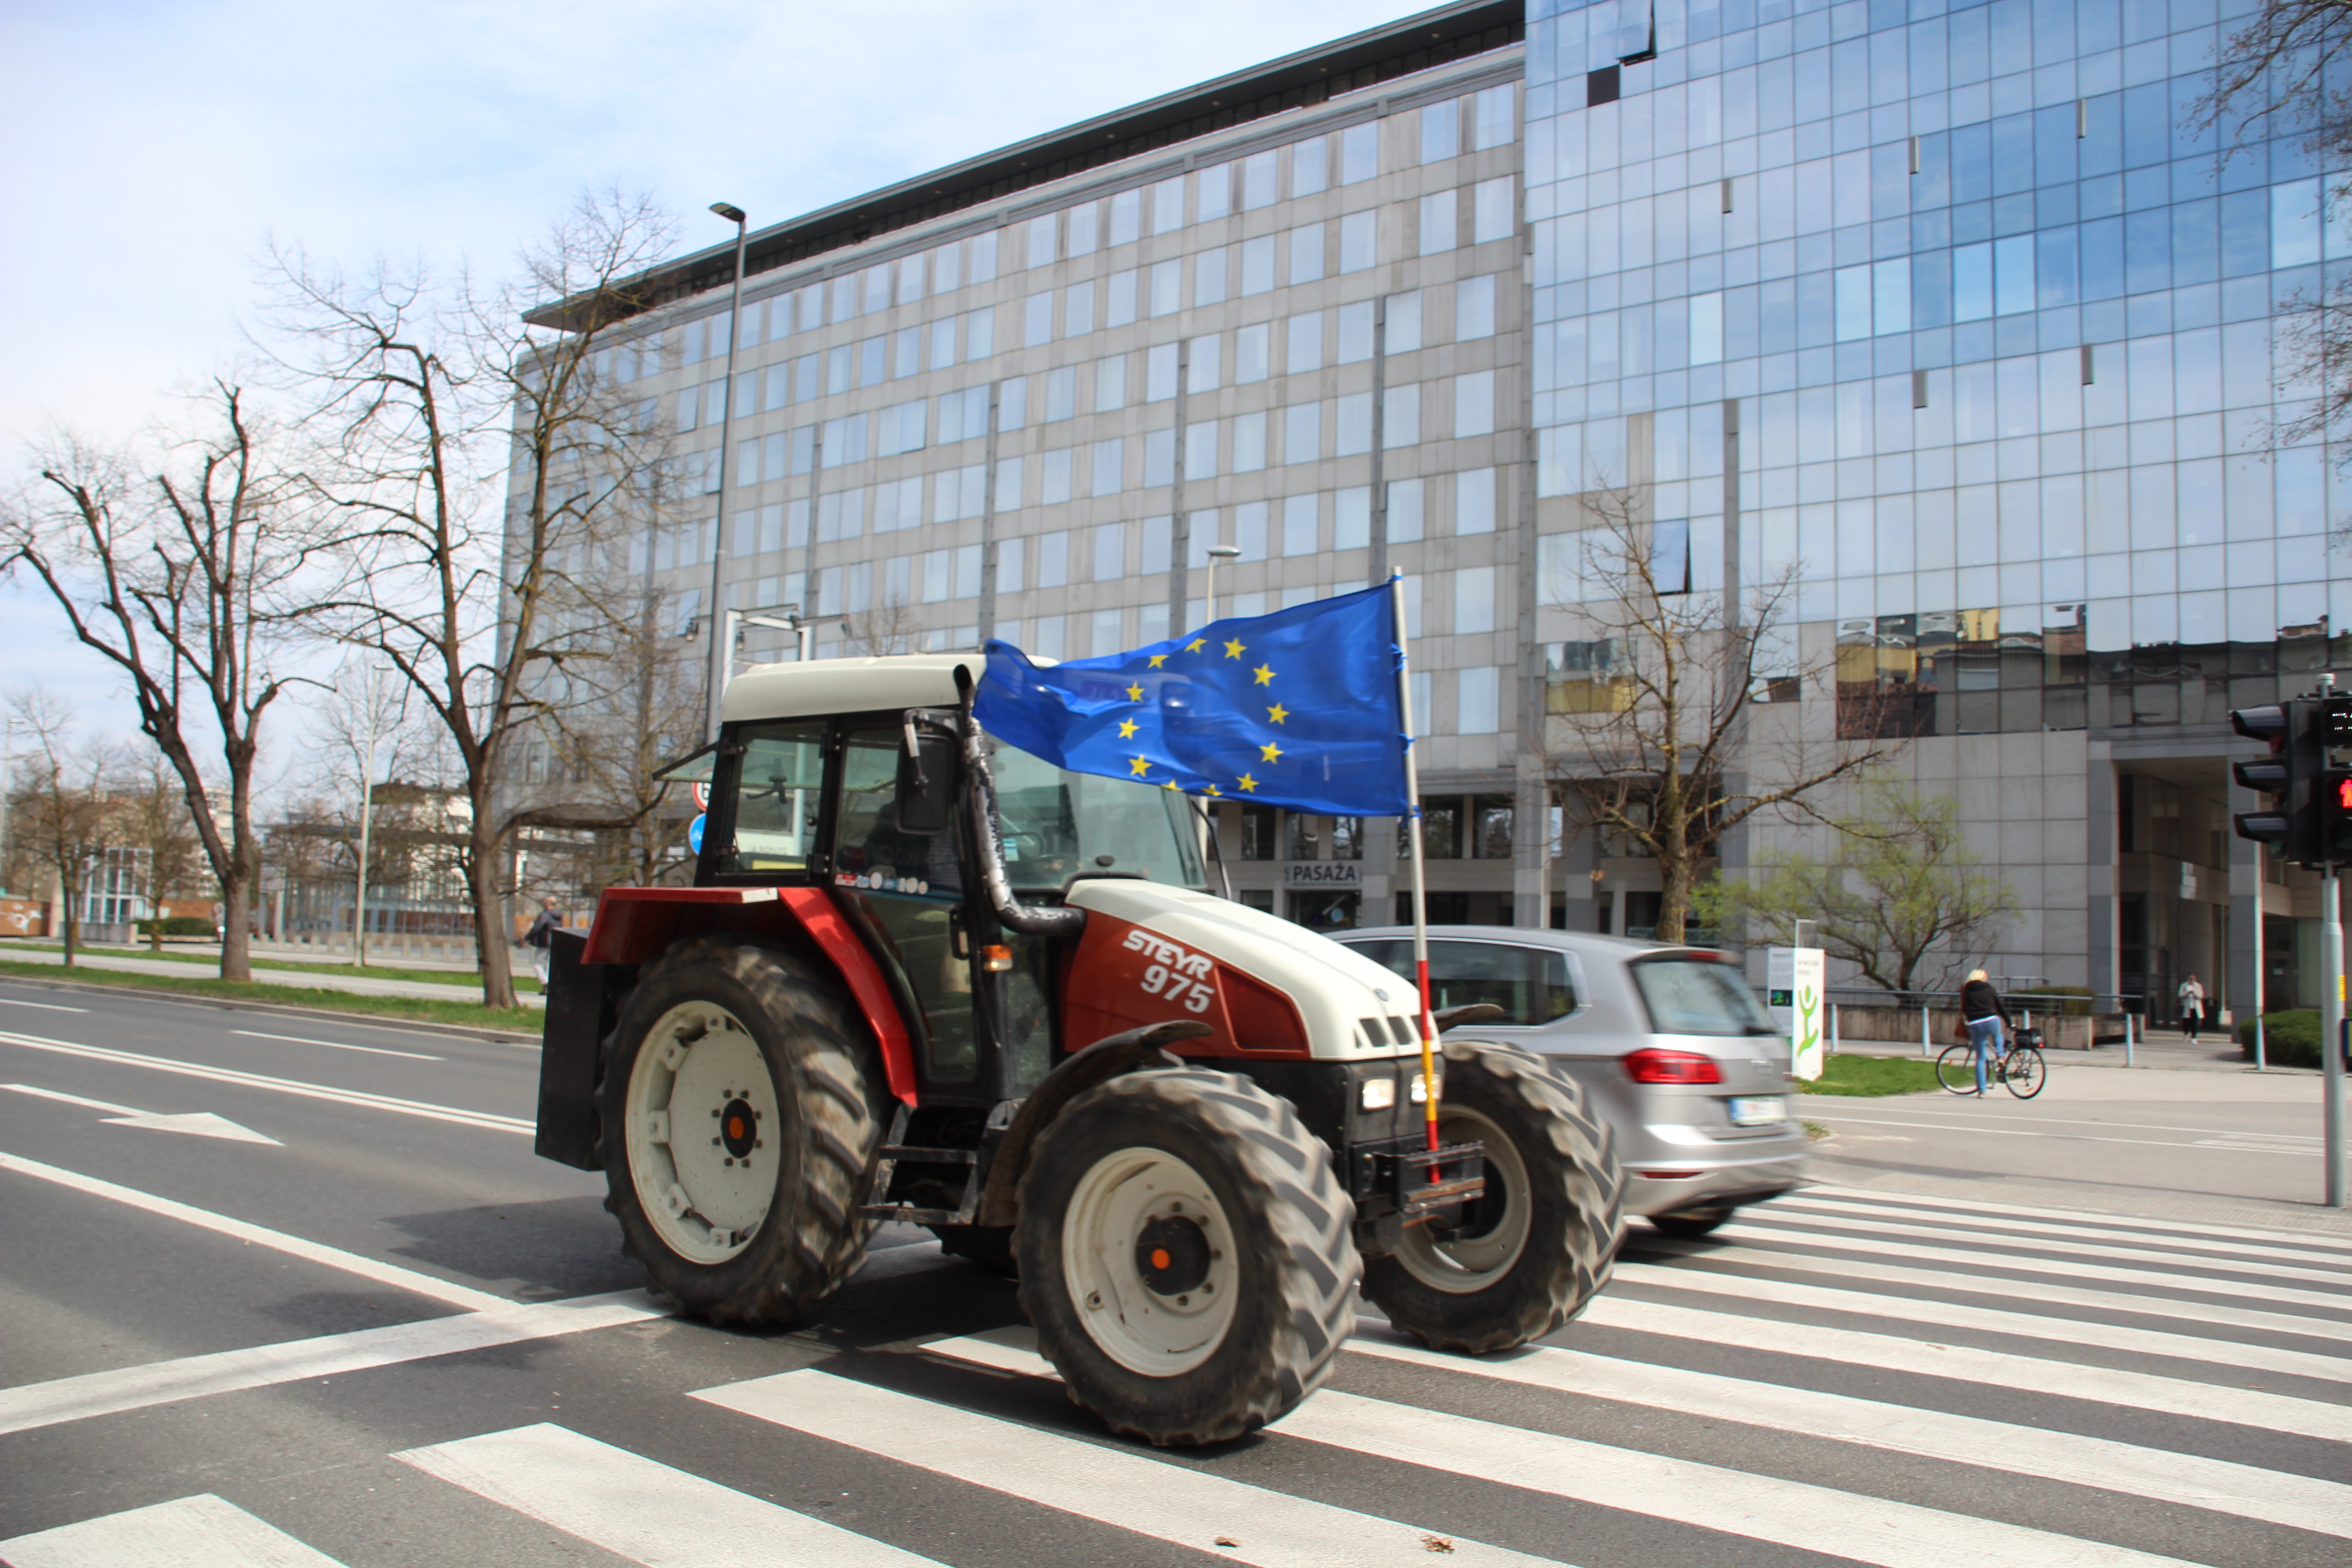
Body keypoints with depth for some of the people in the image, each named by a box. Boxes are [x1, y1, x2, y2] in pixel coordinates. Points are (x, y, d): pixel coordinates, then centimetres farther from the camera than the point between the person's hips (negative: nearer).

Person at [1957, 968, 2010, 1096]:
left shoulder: (1966, 991, 13)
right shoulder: (1989, 988, 11)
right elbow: (2001, 1008, 13)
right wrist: (2009, 1023, 24)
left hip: (1975, 1025, 0)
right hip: (1992, 1021, 0)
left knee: (1980, 1058, 9)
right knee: (1998, 1034, 38)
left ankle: (1981, 1089, 7)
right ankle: (2000, 1054, 14)